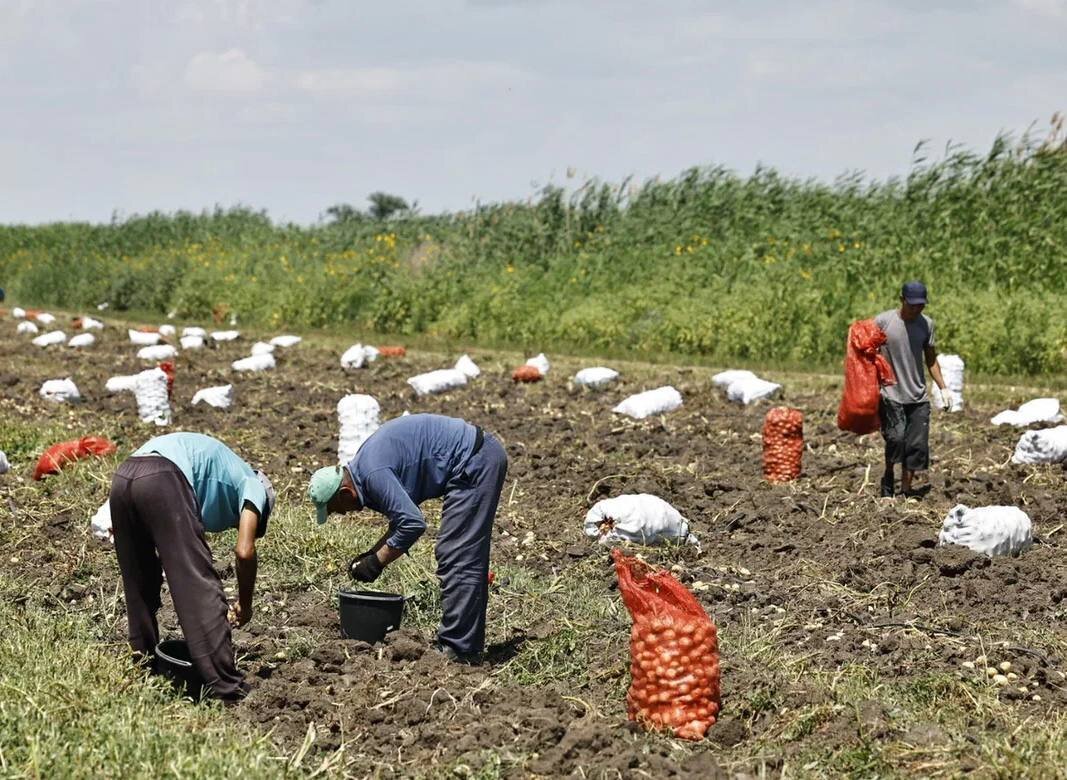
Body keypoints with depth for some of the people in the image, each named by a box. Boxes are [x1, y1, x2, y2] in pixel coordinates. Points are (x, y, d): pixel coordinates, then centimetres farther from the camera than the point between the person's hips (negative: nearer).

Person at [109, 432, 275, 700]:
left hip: (122, 478, 8)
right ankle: (224, 685, -3)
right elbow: (244, 552, 6)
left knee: (139, 585, 23)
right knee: (201, 587, -2)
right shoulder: (253, 487, 21)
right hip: (162, 480, -8)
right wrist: (245, 605, 19)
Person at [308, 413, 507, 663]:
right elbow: (405, 516, 22)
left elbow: (413, 523, -24)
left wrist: (377, 561, -13)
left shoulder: (373, 473, -19)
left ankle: (458, 650, -8)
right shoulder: (364, 466, 13)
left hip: (473, 462, -11)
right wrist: (373, 554, 13)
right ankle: (469, 643, 20)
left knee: (456, 559, -10)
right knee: (469, 560, 14)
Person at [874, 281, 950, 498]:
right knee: (896, 438, -17)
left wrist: (943, 388, 9)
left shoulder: (927, 324, 5)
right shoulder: (883, 321, -7)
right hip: (891, 395, -4)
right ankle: (888, 476, 8)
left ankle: (906, 488, 11)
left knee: (918, 444, -1)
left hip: (919, 397, 4)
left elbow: (931, 359, 14)